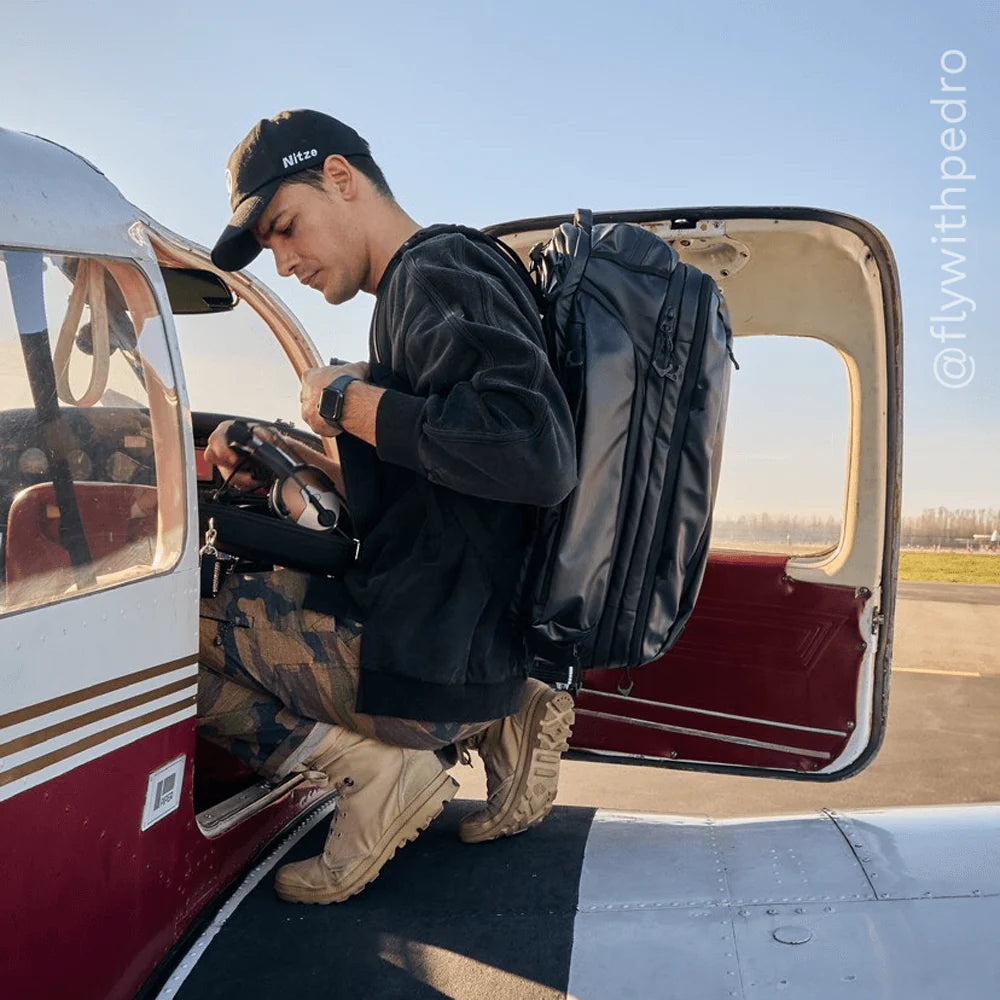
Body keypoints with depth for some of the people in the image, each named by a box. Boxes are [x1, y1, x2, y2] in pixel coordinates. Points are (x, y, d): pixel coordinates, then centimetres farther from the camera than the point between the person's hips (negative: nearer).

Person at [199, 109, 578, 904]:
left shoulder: (435, 277, -11)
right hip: (482, 647, 10)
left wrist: (349, 402, -17)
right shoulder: (429, 285, 19)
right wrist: (296, 460, 11)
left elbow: (536, 455, -30)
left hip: (436, 665, -10)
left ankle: (372, 768, -5)